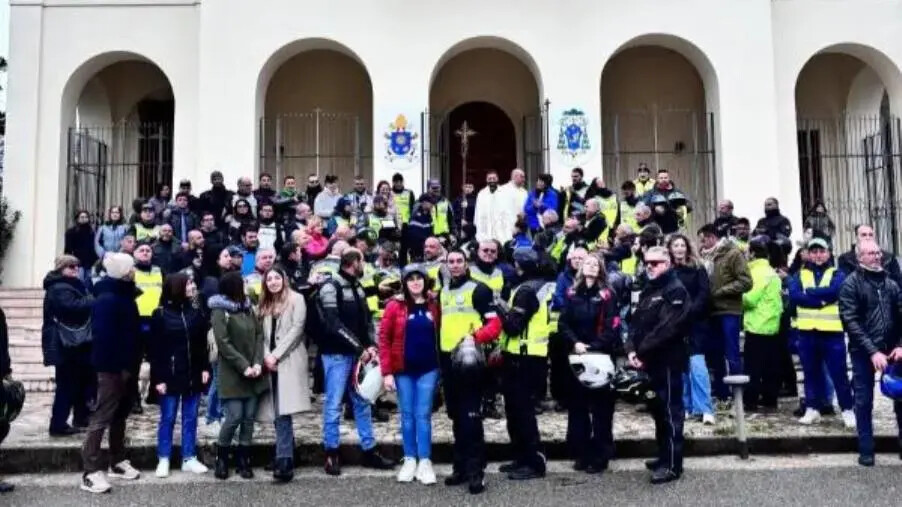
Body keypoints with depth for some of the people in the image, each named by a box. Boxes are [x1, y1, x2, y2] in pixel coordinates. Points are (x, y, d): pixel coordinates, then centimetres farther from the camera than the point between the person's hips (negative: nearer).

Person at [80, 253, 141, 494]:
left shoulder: (124, 294, 11)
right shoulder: (107, 299, -18)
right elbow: (103, 336, -24)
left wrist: (130, 363, 11)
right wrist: (116, 366, -21)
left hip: (124, 365, 10)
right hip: (112, 367, -10)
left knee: (120, 414, 17)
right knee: (101, 417, -6)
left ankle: (118, 461, 29)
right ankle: (91, 472, -1)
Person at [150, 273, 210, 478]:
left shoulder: (196, 312, 5)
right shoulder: (160, 314, -6)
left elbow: (202, 344, 9)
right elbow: (156, 349, -7)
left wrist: (205, 368, 0)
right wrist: (158, 378, -11)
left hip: (193, 374, 4)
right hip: (170, 375, -3)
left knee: (190, 418, 9)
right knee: (167, 418, 6)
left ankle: (189, 458, 18)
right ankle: (163, 459, 17)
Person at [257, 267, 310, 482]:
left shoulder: (296, 299, 2)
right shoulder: (265, 304, 20)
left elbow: (296, 329, -8)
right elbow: (263, 335, 14)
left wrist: (276, 355, -11)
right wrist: (266, 355, -5)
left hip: (289, 361, -6)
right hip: (271, 363, 6)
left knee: (283, 412, -15)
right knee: (278, 412, 5)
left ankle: (284, 461, -17)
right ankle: (287, 457, 13)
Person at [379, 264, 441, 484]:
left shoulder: (433, 305, 3)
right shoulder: (395, 305, -4)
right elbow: (384, 338, -4)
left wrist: (443, 365, 0)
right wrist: (387, 372, -8)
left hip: (428, 369, 1)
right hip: (403, 370, 0)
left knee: (423, 415, 3)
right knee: (407, 415, 9)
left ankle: (425, 461, 11)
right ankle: (409, 460, 19)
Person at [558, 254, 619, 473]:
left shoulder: (606, 295, -2)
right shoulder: (571, 293, 8)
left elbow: (612, 326, -9)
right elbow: (563, 324, 3)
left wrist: (594, 348, -18)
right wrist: (575, 343, -13)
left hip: (601, 356, -4)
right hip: (576, 357, 4)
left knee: (601, 408, 2)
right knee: (577, 406, 8)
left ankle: (600, 456, 10)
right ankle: (581, 453, 19)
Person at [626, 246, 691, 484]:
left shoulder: (675, 290, -10)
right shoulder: (648, 290, 18)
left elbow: (667, 328, -20)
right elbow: (636, 321, 13)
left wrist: (642, 351, -16)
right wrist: (631, 349, -3)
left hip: (667, 360, -9)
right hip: (649, 360, 9)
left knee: (670, 411, -4)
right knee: (658, 410, 16)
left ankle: (672, 465, 2)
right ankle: (664, 457, 28)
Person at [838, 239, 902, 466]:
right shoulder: (851, 283, -4)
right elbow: (850, 321, -10)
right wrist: (872, 351, -16)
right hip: (863, 351, -3)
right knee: (864, 401, 3)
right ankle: (866, 450, 13)